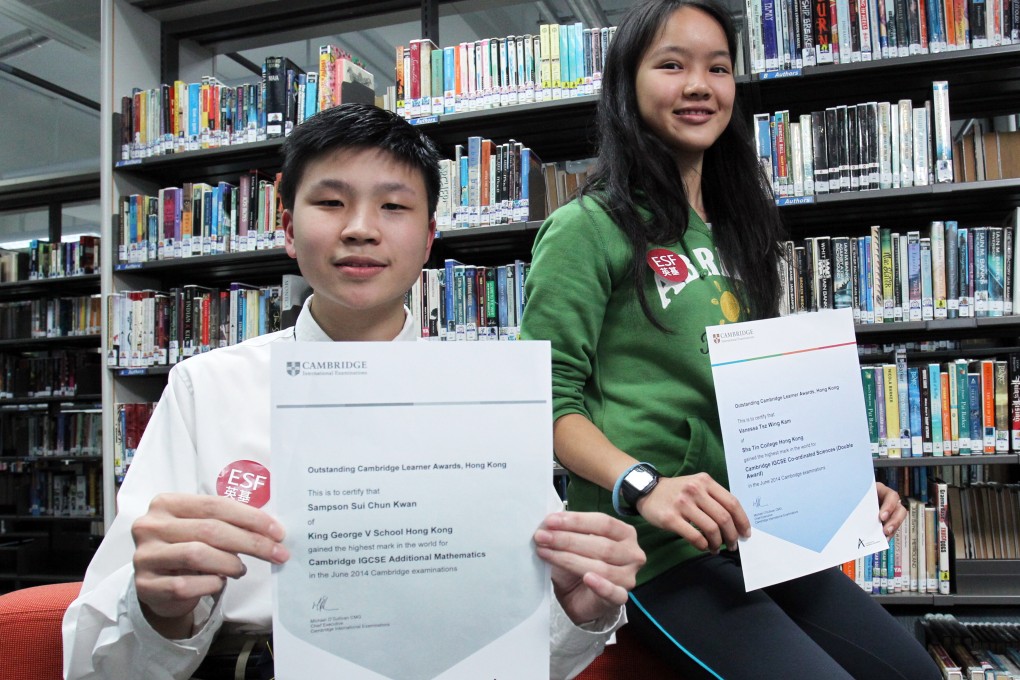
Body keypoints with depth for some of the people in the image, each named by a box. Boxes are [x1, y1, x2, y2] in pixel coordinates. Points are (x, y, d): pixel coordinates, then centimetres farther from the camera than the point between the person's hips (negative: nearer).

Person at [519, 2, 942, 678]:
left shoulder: (732, 235, 17)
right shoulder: (587, 229, -7)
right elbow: (548, 400, -11)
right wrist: (643, 485, -25)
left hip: (752, 533, 8)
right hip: (650, 546, -7)